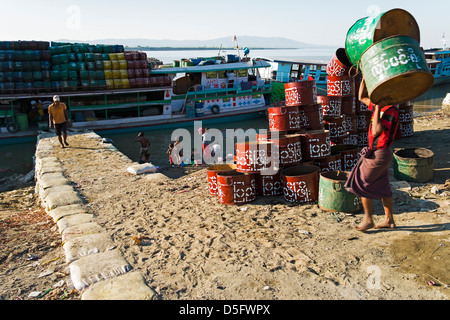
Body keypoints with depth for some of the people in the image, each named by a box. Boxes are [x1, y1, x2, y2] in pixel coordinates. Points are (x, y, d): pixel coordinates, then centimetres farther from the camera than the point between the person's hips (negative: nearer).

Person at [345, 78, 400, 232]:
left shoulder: (391, 111, -20)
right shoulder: (380, 107, 6)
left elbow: (376, 131, -32)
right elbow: (362, 97, 18)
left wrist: (378, 108, -28)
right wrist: (364, 78, 7)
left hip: (378, 155, -9)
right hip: (378, 153, 9)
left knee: (362, 184, 2)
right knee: (382, 187, 15)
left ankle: (368, 219, 12)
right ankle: (389, 220, 26)